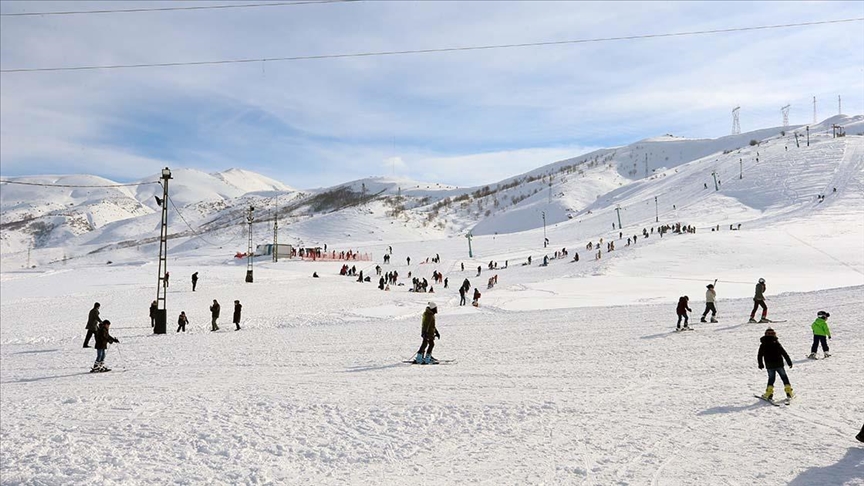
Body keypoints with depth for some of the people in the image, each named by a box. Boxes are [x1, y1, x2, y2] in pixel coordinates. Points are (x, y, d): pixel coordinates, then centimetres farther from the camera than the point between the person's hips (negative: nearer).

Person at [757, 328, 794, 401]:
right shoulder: (777, 343, -6)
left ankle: (769, 393, 0)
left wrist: (760, 364, 20)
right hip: (779, 364, -1)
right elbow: (784, 353, -4)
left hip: (769, 366, 1)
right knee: (784, 377, 12)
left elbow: (759, 356, 6)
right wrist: (789, 362, 4)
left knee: (771, 378, 10)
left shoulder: (762, 345, 0)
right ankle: (789, 392, 11)